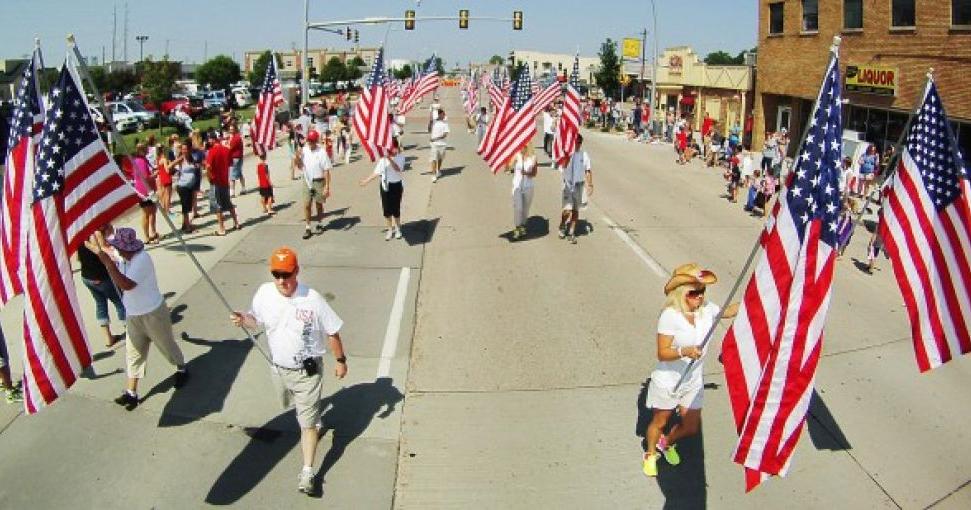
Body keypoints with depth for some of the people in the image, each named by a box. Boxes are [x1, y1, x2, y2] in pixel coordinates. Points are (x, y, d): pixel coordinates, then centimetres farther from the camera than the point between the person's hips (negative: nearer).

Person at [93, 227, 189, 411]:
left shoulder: (142, 259, -28)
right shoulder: (122, 258, -4)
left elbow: (126, 284, -37)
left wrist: (106, 260, -38)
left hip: (153, 314, -7)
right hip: (132, 316, 7)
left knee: (167, 346, 15)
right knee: (133, 354, 9)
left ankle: (182, 370, 40)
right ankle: (131, 392, 16)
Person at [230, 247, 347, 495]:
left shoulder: (312, 299, -23)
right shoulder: (264, 293, -12)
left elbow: (332, 332, -11)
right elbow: (256, 319, 6)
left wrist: (340, 360, -3)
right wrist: (243, 319, -17)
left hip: (307, 371, -5)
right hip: (278, 369, 5)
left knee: (307, 422, 0)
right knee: (293, 406, 30)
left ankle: (307, 471, 12)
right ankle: (314, 414, 61)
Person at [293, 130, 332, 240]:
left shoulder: (321, 152, -13)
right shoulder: (304, 150, 1)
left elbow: (326, 171, -12)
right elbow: (300, 167, 11)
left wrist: (327, 186, -17)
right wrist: (298, 158, -10)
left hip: (319, 182, -3)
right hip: (307, 181, 3)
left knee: (319, 204, 12)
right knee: (306, 205, 0)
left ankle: (319, 224, 32)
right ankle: (308, 228, 6)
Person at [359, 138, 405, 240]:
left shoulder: (400, 157, -7)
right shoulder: (383, 159, 0)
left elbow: (398, 168, -26)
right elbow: (377, 173, 5)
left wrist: (390, 159, -37)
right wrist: (366, 180, 0)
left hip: (396, 185, -2)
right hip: (385, 185, 3)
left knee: (396, 208, 2)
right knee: (386, 209, 7)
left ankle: (398, 229, 25)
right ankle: (390, 230, 23)